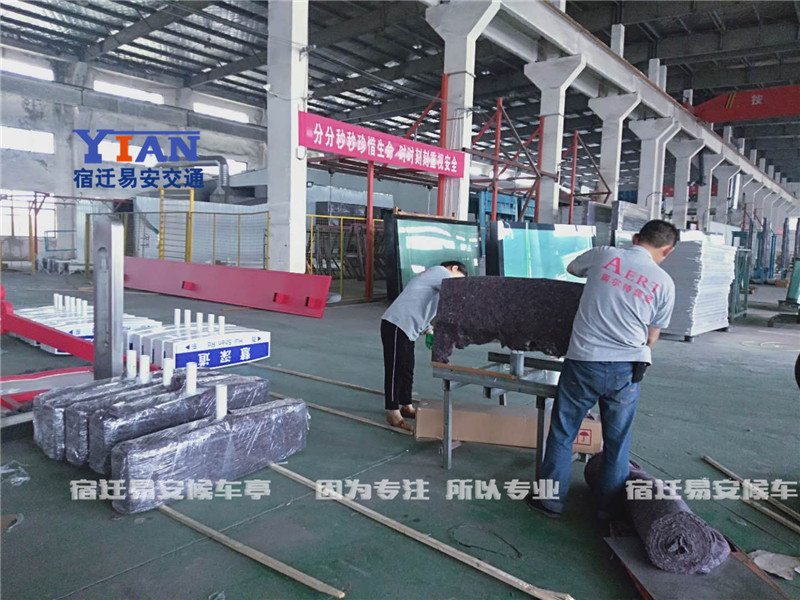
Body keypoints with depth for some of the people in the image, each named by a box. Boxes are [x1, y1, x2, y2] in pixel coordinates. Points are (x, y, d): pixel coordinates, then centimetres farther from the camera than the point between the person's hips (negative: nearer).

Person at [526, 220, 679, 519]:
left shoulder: (604, 255, -2)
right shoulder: (664, 283, 1)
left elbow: (571, 267, 21)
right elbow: (651, 338, 10)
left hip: (583, 362, -1)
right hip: (626, 370, 1)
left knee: (562, 433, 14)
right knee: (617, 441, 18)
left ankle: (551, 499, 23)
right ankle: (609, 506, 31)